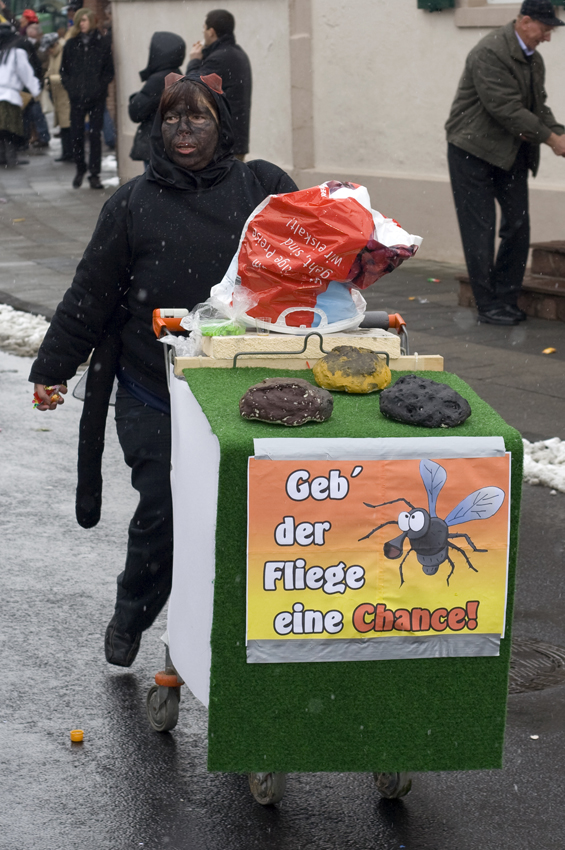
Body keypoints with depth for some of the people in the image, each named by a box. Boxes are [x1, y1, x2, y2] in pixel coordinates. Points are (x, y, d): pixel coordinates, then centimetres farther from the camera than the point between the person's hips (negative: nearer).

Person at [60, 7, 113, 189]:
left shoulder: (103, 42, 3)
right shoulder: (71, 44, 9)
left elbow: (109, 71, 4)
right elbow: (64, 70, 12)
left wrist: (100, 86, -8)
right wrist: (70, 87, -3)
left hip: (96, 98, -2)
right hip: (77, 97, 2)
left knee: (95, 135, -2)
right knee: (76, 134, 1)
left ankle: (94, 174, 2)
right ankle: (80, 169, 19)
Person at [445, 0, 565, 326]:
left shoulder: (533, 59, 7)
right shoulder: (490, 53, -21)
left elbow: (538, 106, 12)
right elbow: (507, 109, -25)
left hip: (511, 153, 8)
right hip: (474, 151, -8)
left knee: (518, 225, 5)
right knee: (480, 230, -4)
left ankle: (507, 298, 15)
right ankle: (488, 305, 2)